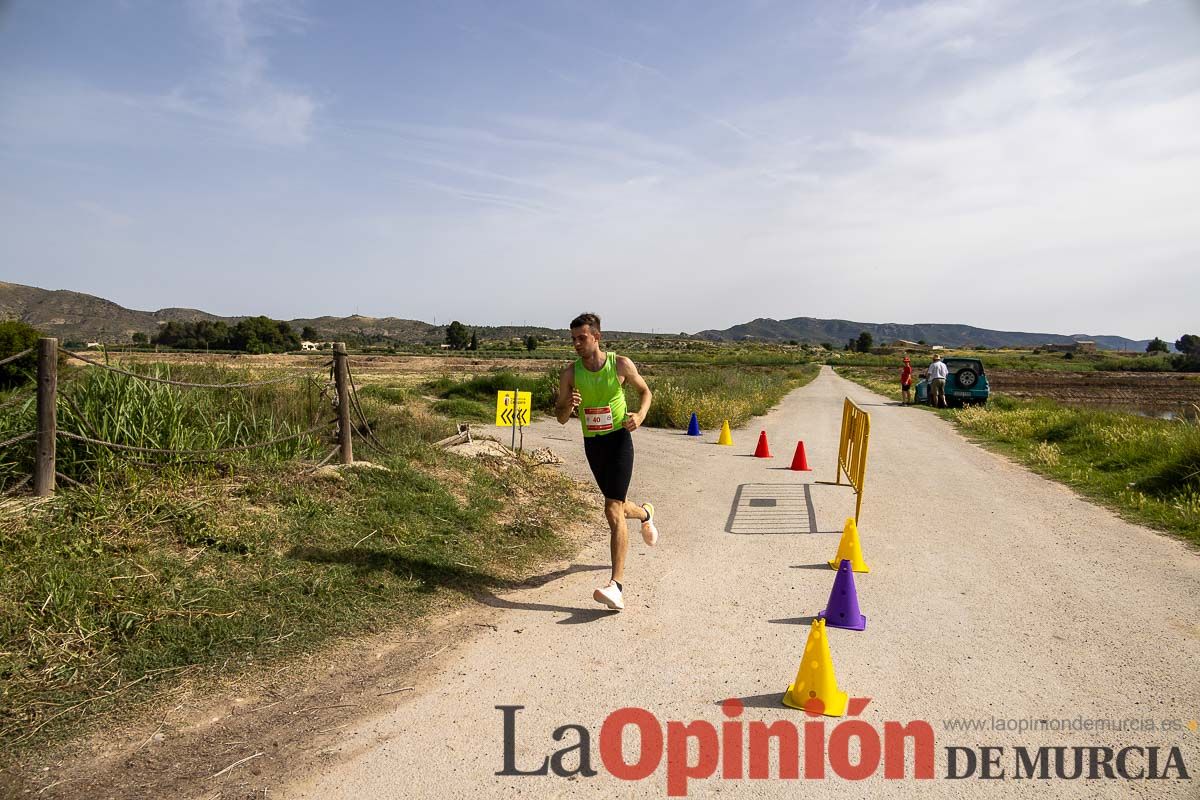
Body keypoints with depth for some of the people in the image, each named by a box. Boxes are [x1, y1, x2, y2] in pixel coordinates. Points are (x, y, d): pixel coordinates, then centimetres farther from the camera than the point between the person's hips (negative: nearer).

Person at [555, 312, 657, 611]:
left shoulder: (621, 364, -8)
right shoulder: (570, 373, -3)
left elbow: (645, 391, 8)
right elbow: (561, 418, 0)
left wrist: (641, 415, -11)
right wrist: (568, 406, -23)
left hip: (619, 439, -4)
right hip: (592, 443, 4)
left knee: (613, 511, -15)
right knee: (617, 506, 19)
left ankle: (616, 586, -15)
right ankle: (645, 513, 57)